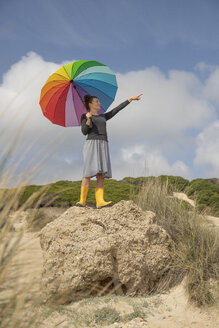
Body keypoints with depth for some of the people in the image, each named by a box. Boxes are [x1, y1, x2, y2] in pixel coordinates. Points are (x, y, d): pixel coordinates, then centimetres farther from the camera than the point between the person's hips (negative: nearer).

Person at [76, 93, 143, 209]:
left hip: (103, 146, 5)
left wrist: (131, 99, 21)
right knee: (89, 172, -16)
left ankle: (100, 201, -19)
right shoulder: (84, 116, 11)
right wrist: (88, 120, -18)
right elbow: (84, 132, -2)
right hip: (91, 144, -5)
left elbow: (117, 109, 24)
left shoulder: (103, 117, 27)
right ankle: (82, 200, -14)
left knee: (101, 175, -9)